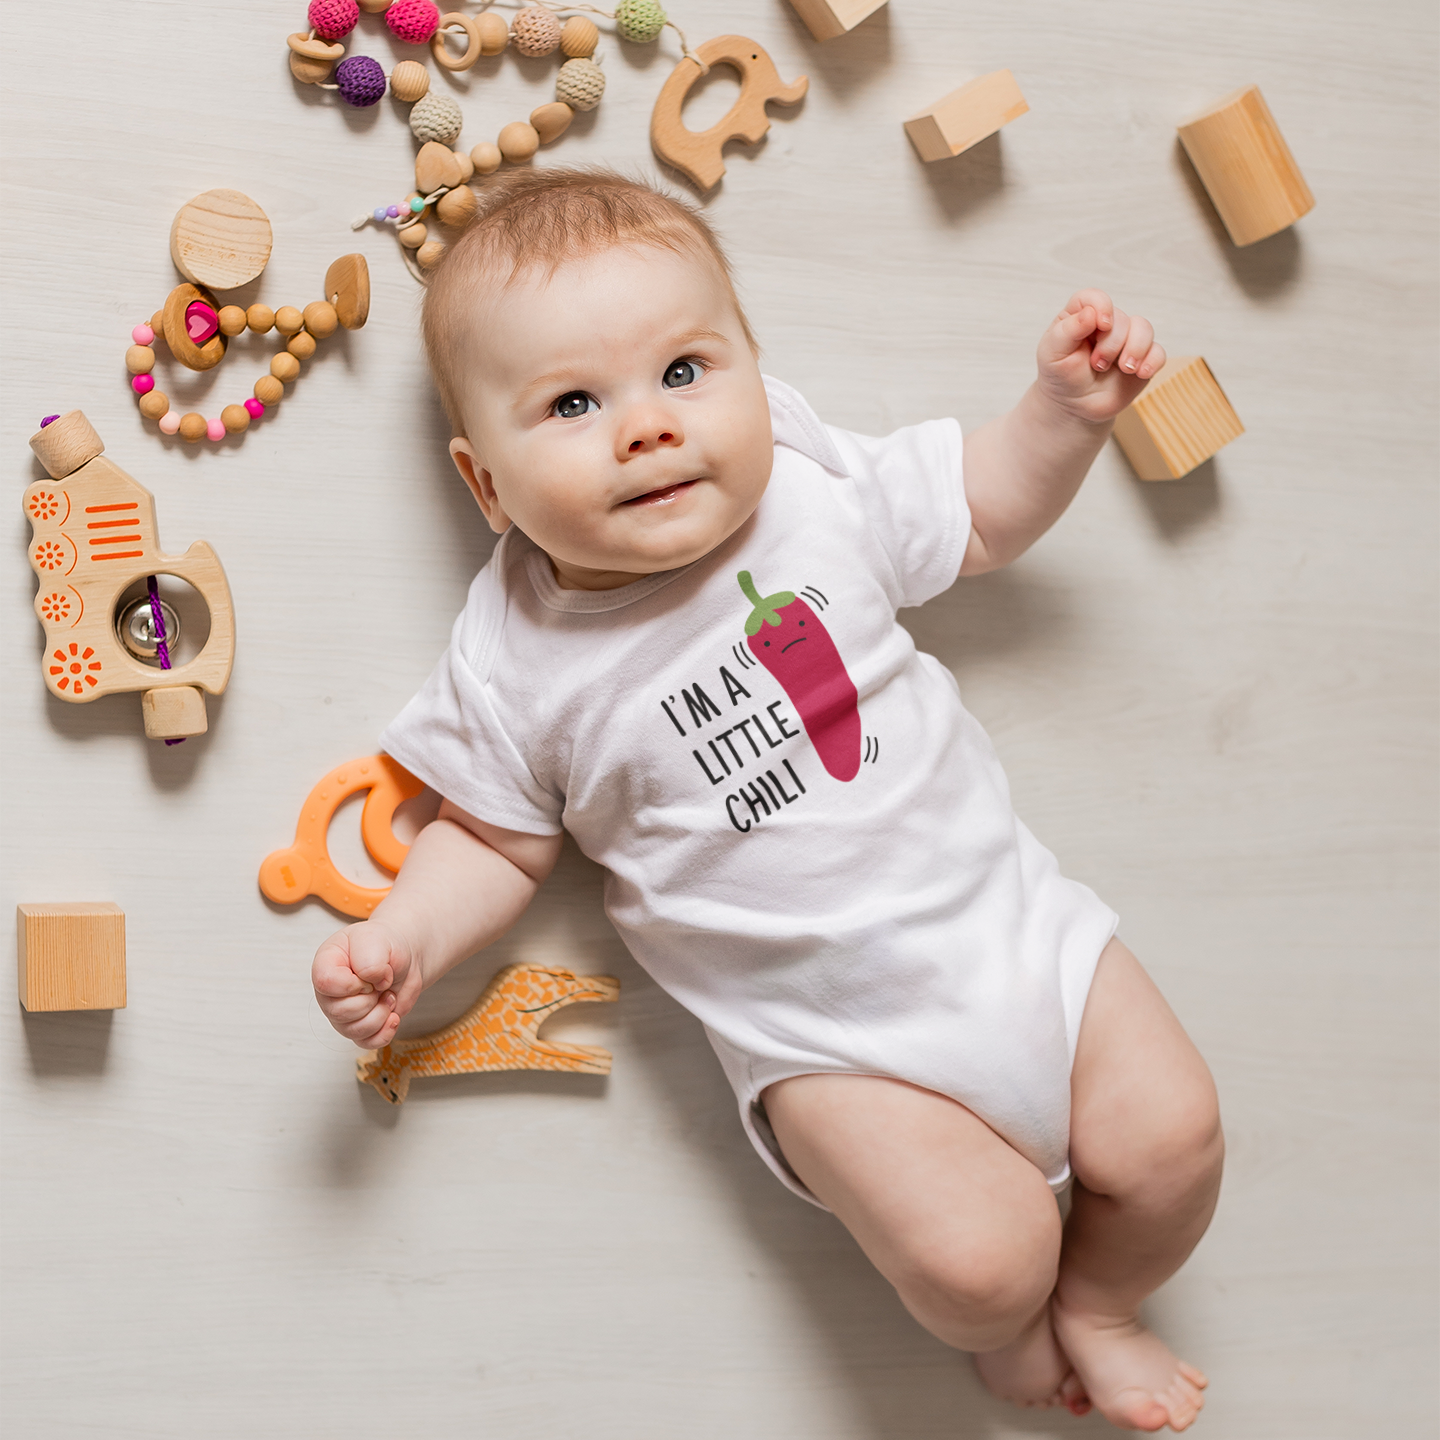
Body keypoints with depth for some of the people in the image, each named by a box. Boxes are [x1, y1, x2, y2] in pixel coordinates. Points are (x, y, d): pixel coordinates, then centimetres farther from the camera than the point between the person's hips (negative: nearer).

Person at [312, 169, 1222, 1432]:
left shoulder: (816, 493, -5)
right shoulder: (516, 666, -10)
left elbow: (983, 513, 12)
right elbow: (498, 840, 3)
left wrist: (1068, 407, -3)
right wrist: (404, 939, -14)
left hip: (1002, 906, 3)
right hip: (832, 1033, -3)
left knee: (1173, 1139, -2)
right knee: (977, 1257, -18)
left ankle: (1097, 1305, 32)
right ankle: (1000, 1326, 21)